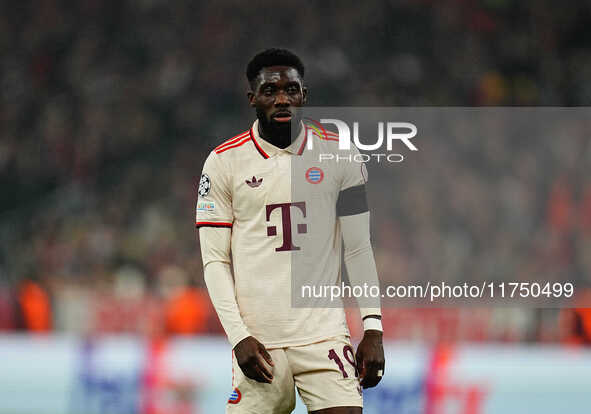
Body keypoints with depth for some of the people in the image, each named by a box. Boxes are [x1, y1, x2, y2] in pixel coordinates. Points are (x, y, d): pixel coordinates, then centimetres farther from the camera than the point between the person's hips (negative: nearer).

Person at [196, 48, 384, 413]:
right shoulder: (224, 162, 2)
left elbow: (358, 249, 9)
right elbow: (215, 261, 2)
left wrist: (373, 328, 1)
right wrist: (239, 337, -8)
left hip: (324, 332, 1)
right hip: (259, 340, -1)